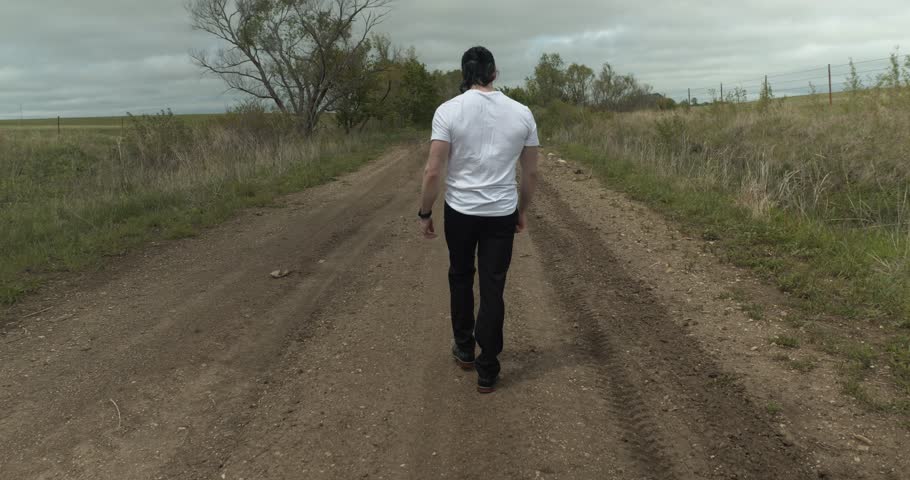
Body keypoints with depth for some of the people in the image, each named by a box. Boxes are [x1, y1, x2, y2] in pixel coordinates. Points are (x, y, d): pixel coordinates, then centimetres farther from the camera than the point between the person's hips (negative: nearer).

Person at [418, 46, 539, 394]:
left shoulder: (448, 110, -11)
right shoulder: (521, 113, -2)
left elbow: (433, 171, -14)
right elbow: (531, 172, 4)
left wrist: (425, 213, -2)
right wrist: (523, 210, 18)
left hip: (460, 211, -1)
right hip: (502, 214, 1)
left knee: (461, 277, 23)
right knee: (493, 289, 6)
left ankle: (464, 349, 34)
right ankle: (487, 371, 11)